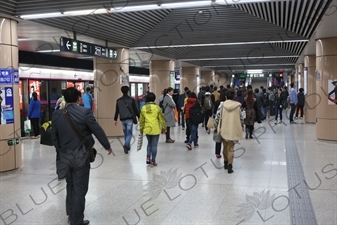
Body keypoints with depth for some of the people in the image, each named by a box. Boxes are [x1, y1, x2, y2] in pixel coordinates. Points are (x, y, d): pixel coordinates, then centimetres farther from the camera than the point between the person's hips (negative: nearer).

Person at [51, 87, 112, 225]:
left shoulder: (57, 114, 0)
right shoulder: (85, 112, -14)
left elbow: (54, 136, 6)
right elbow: (98, 131, -10)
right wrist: (107, 146, 3)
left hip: (64, 156, 5)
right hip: (81, 156, -5)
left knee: (70, 185, 22)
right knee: (79, 188, 4)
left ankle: (70, 214, 35)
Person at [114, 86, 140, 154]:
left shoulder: (118, 100, 4)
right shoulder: (131, 100, -5)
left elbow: (117, 111, 6)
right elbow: (135, 110, -3)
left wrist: (115, 119, 13)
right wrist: (139, 117, 6)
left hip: (122, 119, 3)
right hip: (129, 119, -3)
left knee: (125, 133, 16)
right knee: (129, 133, -3)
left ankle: (127, 146, 22)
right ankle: (126, 145, -23)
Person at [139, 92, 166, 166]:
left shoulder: (143, 108, 0)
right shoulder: (157, 107, -10)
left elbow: (141, 120, 7)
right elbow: (161, 119, -5)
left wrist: (141, 129, 18)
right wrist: (163, 127, 6)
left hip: (147, 129, 3)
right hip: (155, 129, -3)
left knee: (149, 143, 21)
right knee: (154, 145, 4)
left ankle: (148, 158, 13)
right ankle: (153, 161, 8)